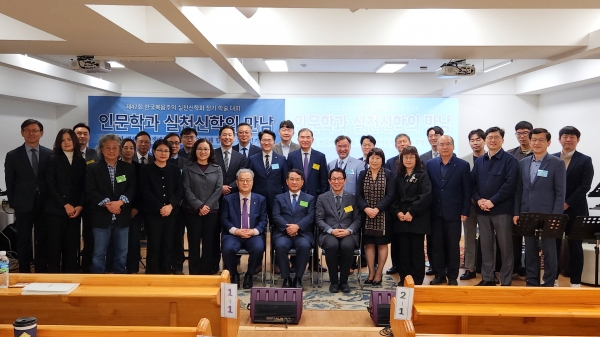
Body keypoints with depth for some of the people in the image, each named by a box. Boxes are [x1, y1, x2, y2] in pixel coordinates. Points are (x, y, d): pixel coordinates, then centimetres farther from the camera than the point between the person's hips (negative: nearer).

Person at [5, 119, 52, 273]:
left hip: (44, 205, 1)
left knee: (43, 242, 9)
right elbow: (9, 183, 3)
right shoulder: (12, 155, 1)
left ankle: (41, 273, 19)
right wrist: (13, 204, -1)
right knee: (23, 242, 7)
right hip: (23, 205, -1)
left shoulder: (50, 154, 3)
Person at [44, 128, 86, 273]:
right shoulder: (53, 160, 2)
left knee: (72, 245, 4)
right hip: (56, 210, -3)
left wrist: (80, 206, -7)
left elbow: (84, 186, 7)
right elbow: (51, 186, -6)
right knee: (55, 245, -1)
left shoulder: (81, 161, 10)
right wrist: (65, 205, -12)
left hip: (75, 210, 3)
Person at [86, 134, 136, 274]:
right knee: (99, 253, 3)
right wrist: (107, 203, -18)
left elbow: (132, 189, 0)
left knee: (121, 253, 9)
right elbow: (90, 191, -5)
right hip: (101, 217, -2)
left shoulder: (129, 168, 9)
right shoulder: (93, 168, 4)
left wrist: (120, 202, -17)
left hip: (122, 218, 2)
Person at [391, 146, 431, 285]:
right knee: (403, 250, 5)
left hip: (417, 219, -3)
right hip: (401, 219, 4)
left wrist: (412, 212, -15)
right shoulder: (398, 176, 13)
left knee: (417, 250, 2)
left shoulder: (423, 175, 0)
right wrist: (397, 212, -7)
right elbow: (393, 197, 10)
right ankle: (404, 279, 14)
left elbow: (426, 196, -11)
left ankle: (417, 281, 10)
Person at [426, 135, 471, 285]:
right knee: (435, 245, 6)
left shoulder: (463, 165, 0)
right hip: (435, 213, 2)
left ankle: (452, 277, 16)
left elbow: (467, 191, -1)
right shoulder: (430, 164, 5)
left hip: (453, 213, -2)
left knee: (453, 246, 5)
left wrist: (465, 211, -6)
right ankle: (439, 275, 18)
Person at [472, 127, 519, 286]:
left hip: (502, 210, -5)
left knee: (505, 247, 2)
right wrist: (478, 200, -7)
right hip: (482, 210, 5)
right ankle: (487, 278, 21)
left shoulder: (509, 160, -4)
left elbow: (510, 184, -13)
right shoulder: (479, 161, 13)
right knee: (486, 246, 11)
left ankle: (506, 281, 11)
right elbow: (472, 183, 10)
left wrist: (492, 201, -17)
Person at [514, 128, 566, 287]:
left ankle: (549, 284, 16)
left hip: (547, 215, -4)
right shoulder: (523, 163, 9)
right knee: (530, 251, 12)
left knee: (549, 251, 5)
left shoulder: (557, 163, -4)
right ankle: (531, 282, 22)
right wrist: (516, 213, 5)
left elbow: (560, 193, -7)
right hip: (527, 214, 4)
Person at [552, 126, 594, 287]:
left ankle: (575, 282, 14)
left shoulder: (585, 160, 1)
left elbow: (584, 186, -8)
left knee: (575, 247, 6)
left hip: (575, 211, -2)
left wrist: (567, 204, -14)